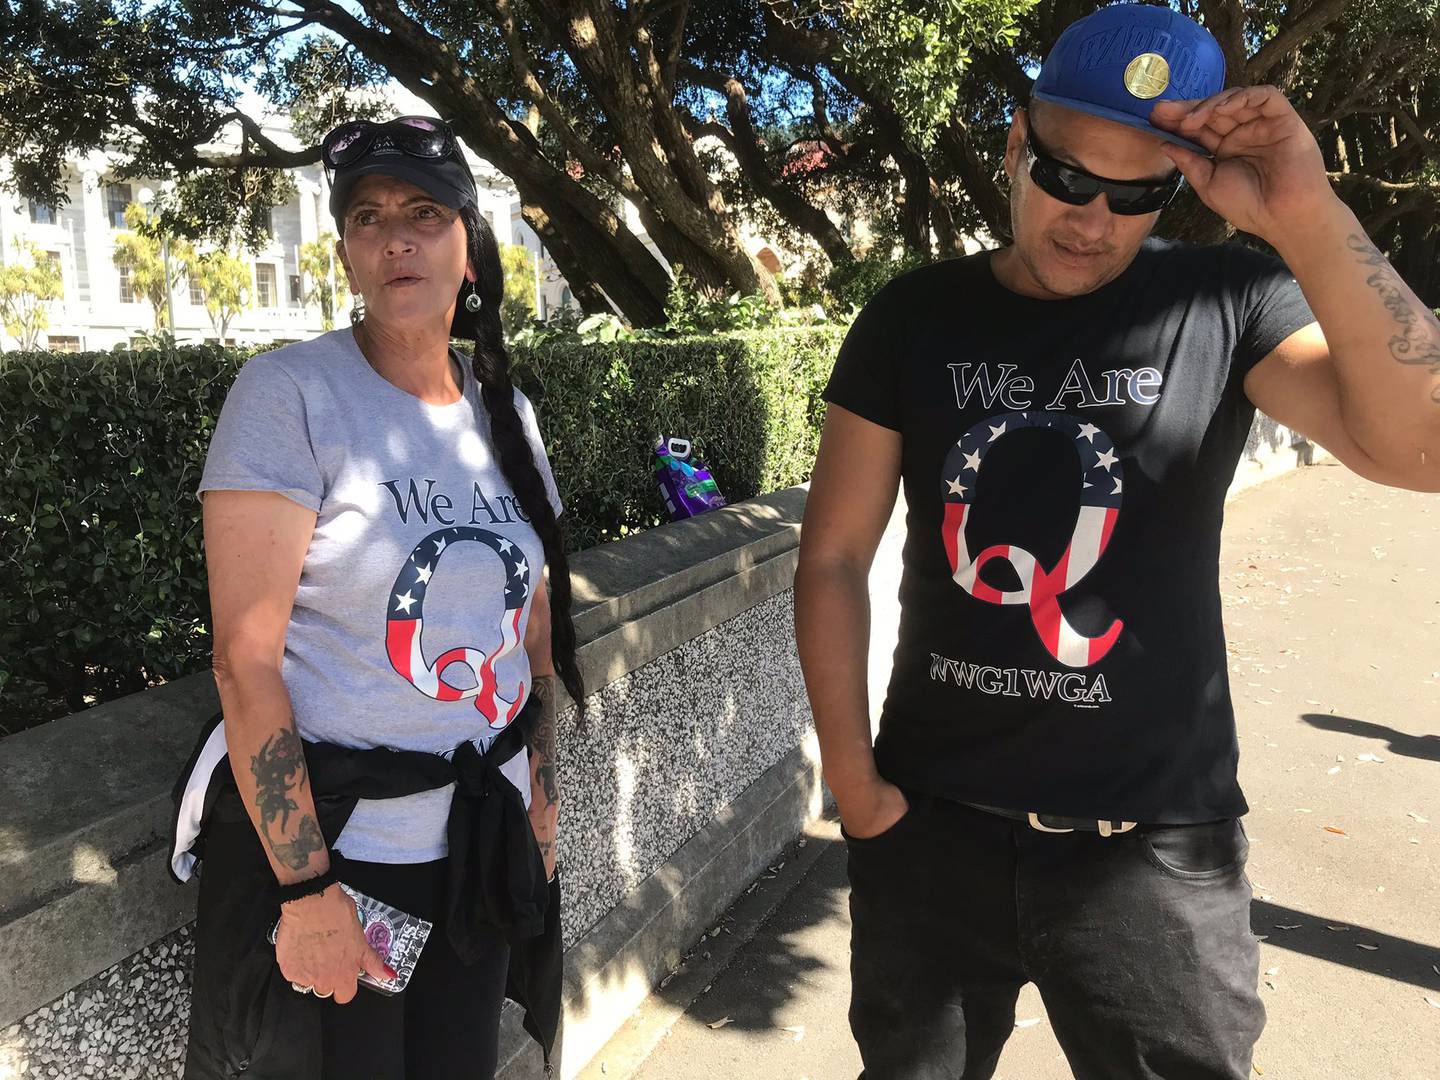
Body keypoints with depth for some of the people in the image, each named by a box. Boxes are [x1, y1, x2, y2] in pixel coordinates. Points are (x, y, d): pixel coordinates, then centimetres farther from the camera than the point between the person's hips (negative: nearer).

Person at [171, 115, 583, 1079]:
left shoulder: (507, 414, 5)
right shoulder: (290, 393, -13)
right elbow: (246, 659, -17)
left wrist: (539, 813, 9)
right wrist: (307, 887, -18)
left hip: (477, 848, 5)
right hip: (319, 840, -5)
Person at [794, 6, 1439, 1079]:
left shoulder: (1230, 304, -5)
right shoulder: (914, 320, -2)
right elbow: (835, 557, -1)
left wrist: (1310, 219, -29)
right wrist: (853, 781, -6)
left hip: (1155, 842, -1)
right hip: (931, 823, 2)